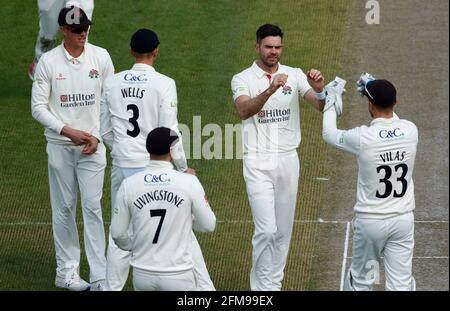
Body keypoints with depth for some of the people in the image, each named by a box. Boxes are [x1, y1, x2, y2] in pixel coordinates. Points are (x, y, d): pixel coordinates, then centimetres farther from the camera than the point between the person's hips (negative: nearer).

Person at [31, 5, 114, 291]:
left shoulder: (101, 57, 0)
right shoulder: (49, 61, -5)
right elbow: (38, 107, -4)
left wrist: (98, 137, -4)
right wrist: (68, 131, -14)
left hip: (92, 146, 1)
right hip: (60, 146, 0)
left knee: (93, 206, -4)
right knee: (64, 208, 5)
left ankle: (100, 277, -5)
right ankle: (66, 271, 13)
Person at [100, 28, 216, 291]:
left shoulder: (113, 83, 3)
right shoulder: (164, 84, -10)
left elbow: (106, 131, 9)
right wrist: (184, 168, -1)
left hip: (122, 167, 4)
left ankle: (112, 288, 17)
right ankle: (205, 288, 5)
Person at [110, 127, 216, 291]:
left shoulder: (128, 185, -4)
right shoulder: (189, 182, -9)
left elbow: (117, 234, 2)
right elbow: (208, 225, 1)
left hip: (143, 276, 2)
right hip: (178, 276, -2)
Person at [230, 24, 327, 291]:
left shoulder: (295, 76, 4)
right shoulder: (243, 80, -4)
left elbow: (322, 107, -5)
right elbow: (244, 111, -24)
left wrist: (319, 90, -28)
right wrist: (270, 90, -39)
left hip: (288, 160, 4)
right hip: (258, 161, -3)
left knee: (283, 230, 10)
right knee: (266, 230, -12)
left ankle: (274, 283, 23)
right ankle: (262, 287, 2)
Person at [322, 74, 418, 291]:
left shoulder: (363, 137, -17)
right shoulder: (410, 131, -7)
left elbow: (329, 134, 3)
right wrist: (376, 89, 27)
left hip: (370, 221, -2)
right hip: (403, 220, 2)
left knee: (361, 280, 17)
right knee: (401, 284, 2)